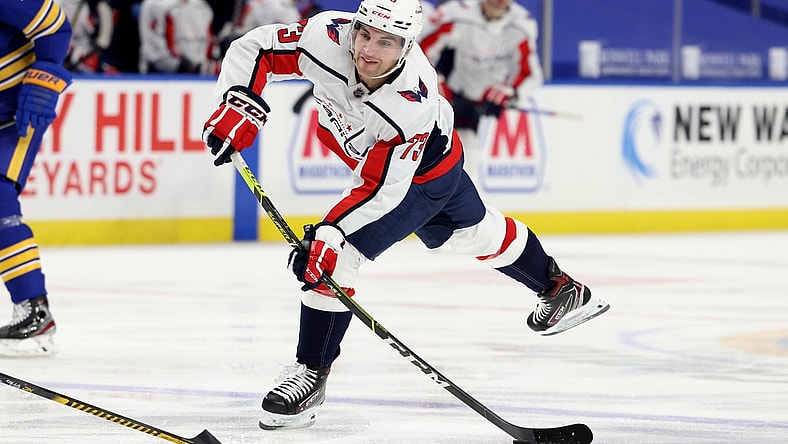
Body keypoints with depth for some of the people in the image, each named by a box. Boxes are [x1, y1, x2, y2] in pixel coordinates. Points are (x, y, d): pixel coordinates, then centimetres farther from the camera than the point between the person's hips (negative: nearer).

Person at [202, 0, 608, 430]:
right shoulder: (327, 37, -32)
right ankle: (559, 288, 47)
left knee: (334, 253, -16)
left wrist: (330, 234, -41)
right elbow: (253, 49, -20)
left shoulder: (412, 103, -41)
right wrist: (237, 107, -32)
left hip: (422, 171, -6)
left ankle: (312, 371, 1)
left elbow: (381, 189, -36)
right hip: (369, 161, 6)